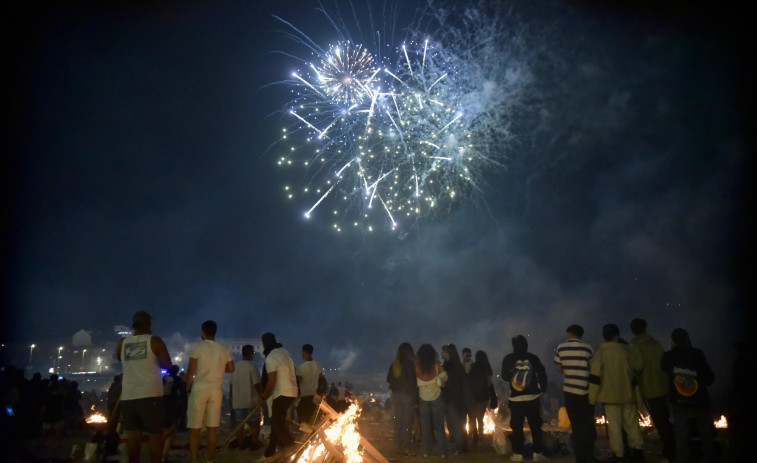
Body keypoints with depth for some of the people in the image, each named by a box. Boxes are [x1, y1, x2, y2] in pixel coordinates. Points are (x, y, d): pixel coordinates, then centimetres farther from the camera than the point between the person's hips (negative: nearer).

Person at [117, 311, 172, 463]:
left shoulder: (122, 343, 8)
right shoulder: (154, 341, -3)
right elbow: (167, 364, -7)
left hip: (128, 396, 4)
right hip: (150, 395, -4)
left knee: (133, 434, 10)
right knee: (155, 434, 4)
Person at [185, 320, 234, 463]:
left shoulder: (196, 347, -4)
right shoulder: (224, 349, 7)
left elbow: (191, 370, -7)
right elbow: (231, 369, 11)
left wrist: (188, 387, 5)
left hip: (199, 389, -3)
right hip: (216, 390, 3)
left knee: (195, 428, 2)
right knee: (212, 427, 7)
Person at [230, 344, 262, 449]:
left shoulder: (235, 367, 5)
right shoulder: (252, 366, -13)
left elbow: (231, 385, 10)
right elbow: (257, 384, -16)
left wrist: (232, 398, 20)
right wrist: (262, 396, -3)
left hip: (237, 401, 5)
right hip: (251, 401, -5)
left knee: (240, 423, 15)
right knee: (255, 423, 8)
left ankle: (240, 444, 19)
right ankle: (254, 444, 9)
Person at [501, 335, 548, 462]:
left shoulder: (508, 359, -2)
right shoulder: (533, 358, -2)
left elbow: (505, 377, 7)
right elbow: (542, 374, -3)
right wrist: (543, 390, 8)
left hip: (516, 399, -1)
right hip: (533, 398, 1)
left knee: (517, 427, 6)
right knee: (535, 426, 9)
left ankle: (518, 453, 6)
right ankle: (537, 453, 8)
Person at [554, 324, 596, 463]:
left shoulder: (560, 348, -2)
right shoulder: (587, 349, -6)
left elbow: (559, 368, 5)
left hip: (570, 390, 1)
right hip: (586, 390, -1)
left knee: (576, 424, 9)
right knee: (588, 423, 13)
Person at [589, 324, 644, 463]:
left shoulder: (599, 352, -7)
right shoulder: (626, 350, 0)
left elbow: (595, 375, -11)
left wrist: (592, 397, -5)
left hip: (610, 395, -2)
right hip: (627, 394, 3)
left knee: (614, 425, 2)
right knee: (631, 422, 14)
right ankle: (636, 450, 19)